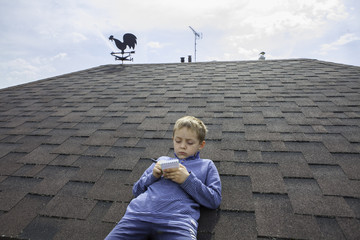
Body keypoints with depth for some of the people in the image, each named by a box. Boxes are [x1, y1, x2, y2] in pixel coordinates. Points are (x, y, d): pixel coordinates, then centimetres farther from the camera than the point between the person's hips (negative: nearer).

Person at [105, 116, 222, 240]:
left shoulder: (206, 165, 20)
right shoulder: (162, 160, 27)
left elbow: (215, 200, 7)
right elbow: (136, 190, 25)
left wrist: (188, 179, -4)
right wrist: (153, 176, 5)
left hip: (178, 219, -2)